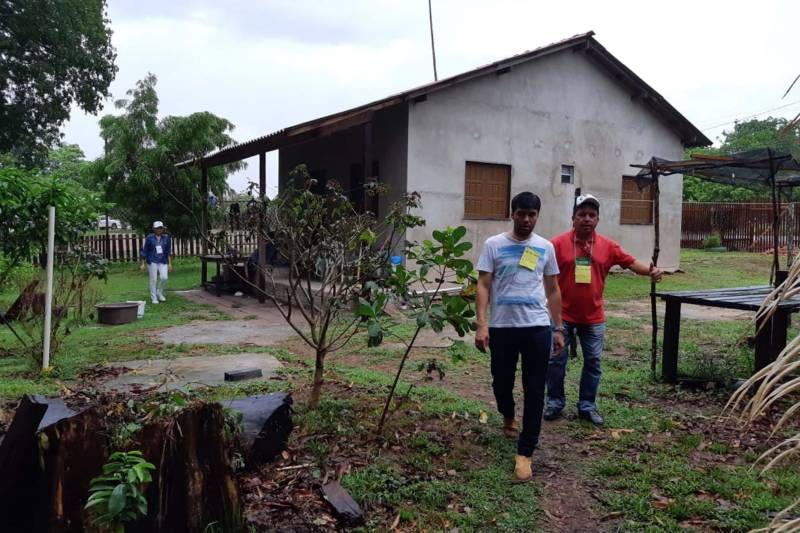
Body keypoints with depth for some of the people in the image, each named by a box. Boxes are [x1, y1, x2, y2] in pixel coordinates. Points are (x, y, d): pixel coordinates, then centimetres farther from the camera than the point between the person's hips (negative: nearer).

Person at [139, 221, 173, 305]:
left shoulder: (166, 238, 1)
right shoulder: (149, 238, -5)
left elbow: (169, 251, 4)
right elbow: (144, 251, 0)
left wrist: (170, 263, -1)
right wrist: (143, 264, -2)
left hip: (163, 261, 2)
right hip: (152, 261, -2)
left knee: (164, 277, -11)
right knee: (153, 279, -1)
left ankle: (159, 293, 14)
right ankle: (154, 298, 10)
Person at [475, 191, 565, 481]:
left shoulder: (545, 248, 7)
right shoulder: (493, 245, -1)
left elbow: (553, 290, 13)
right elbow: (483, 286, -4)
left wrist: (558, 328, 10)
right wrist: (481, 324, -14)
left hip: (538, 328, 1)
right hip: (502, 327, -1)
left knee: (534, 391, 1)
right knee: (501, 382, 14)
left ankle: (524, 453, 10)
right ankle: (508, 417, 47)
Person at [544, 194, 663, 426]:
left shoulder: (607, 245, 1)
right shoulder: (558, 243, -8)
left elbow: (630, 261, 1)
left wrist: (650, 272, -18)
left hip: (593, 318, 3)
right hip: (562, 315, -3)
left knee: (593, 362, 10)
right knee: (556, 360, 6)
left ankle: (587, 405, 25)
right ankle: (555, 402, 22)